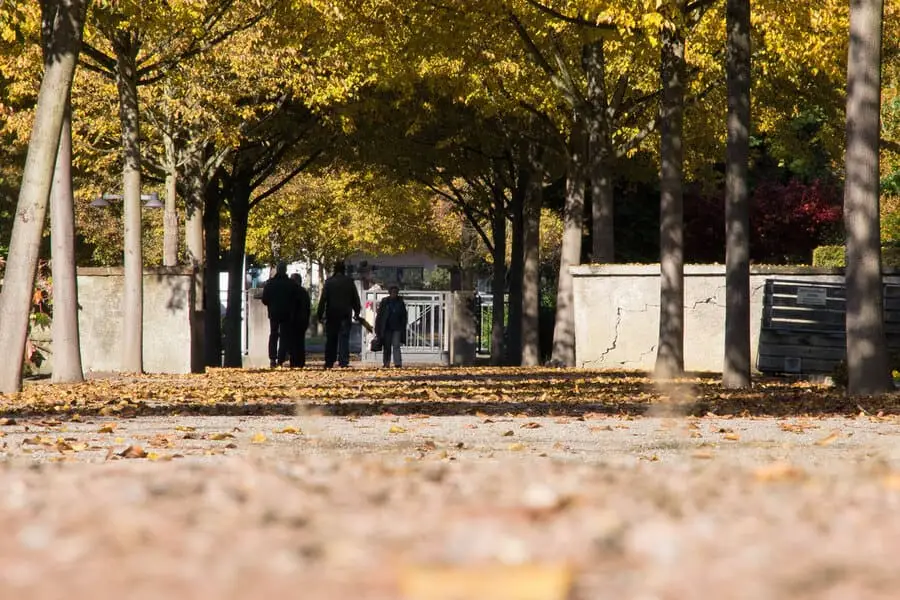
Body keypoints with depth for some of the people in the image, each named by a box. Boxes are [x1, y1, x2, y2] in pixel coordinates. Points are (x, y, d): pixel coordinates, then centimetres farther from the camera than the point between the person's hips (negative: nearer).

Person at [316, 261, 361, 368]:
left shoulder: (329, 282, -2)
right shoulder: (349, 282, 2)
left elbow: (323, 299, -3)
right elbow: (355, 299, 7)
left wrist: (320, 314, 0)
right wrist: (357, 312, 16)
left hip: (332, 314, 0)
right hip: (345, 314, 0)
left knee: (331, 339, 7)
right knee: (344, 338, -2)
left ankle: (329, 362, 7)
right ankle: (343, 361, -12)